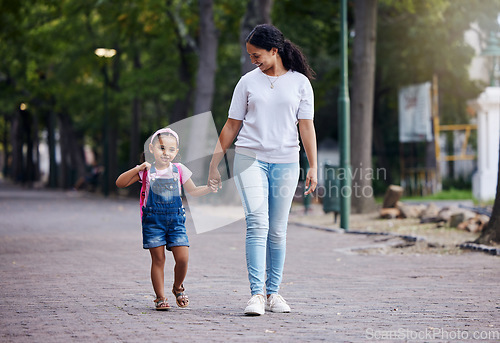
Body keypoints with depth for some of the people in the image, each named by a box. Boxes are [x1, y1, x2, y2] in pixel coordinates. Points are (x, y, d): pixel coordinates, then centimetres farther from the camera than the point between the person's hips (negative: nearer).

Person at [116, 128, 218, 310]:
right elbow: (120, 183, -6)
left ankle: (178, 287, 20)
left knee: (182, 257, -7)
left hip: (175, 220, 2)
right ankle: (160, 297, 9)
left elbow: (193, 191, 17)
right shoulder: (146, 171, -1)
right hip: (153, 220, -2)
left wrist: (208, 188, -1)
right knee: (158, 259, -2)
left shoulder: (179, 170, 5)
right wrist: (137, 169, -17)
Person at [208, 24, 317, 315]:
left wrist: (313, 167, -2)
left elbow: (306, 126, 4)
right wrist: (215, 164, 10)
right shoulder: (248, 82, 7)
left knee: (278, 231, 4)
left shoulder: (300, 83, 5)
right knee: (258, 223, -14)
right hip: (250, 159, 0)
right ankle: (257, 294, -18)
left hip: (286, 163, 1)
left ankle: (273, 293, 12)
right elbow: (232, 126, 11)